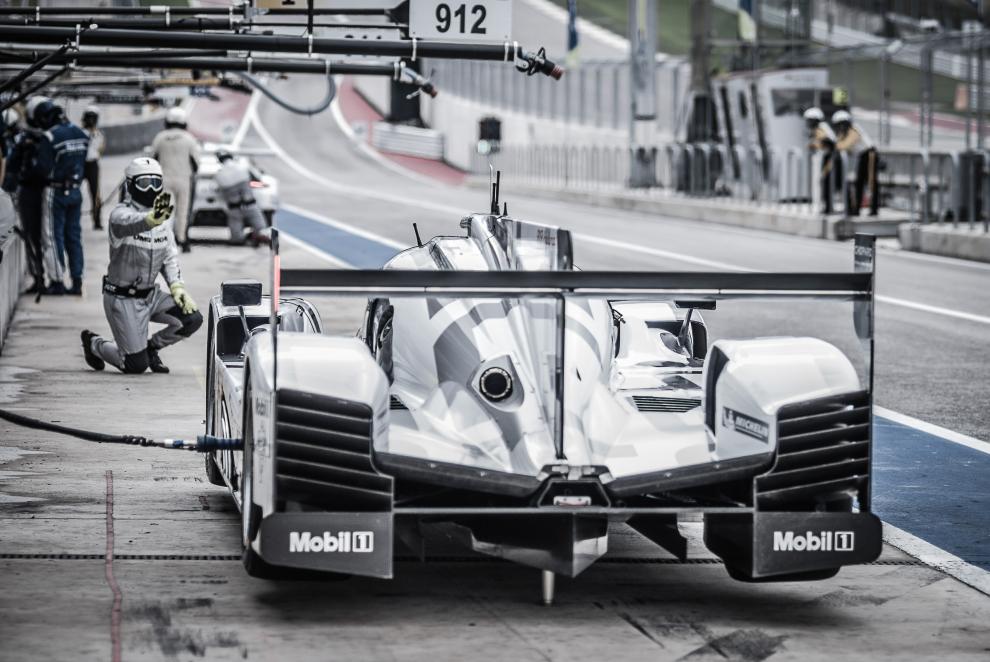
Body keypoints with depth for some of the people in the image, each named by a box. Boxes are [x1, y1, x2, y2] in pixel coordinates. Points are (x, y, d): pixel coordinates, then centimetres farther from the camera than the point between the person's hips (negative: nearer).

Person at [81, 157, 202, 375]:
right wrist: (152, 219, -67)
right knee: (137, 365, -7)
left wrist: (176, 286, -5)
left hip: (150, 294, 7)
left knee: (192, 318, -14)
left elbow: (170, 256, 12)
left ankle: (151, 346, 14)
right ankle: (94, 344, 23)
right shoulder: (120, 215, -19)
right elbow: (132, 224, -45)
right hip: (122, 299, -7)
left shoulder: (163, 217, 4)